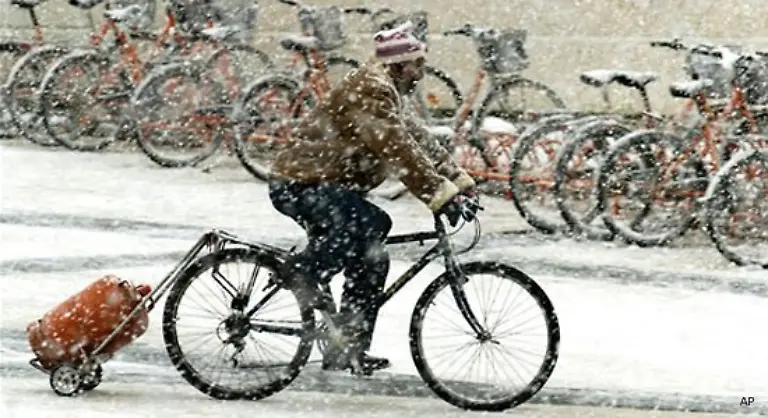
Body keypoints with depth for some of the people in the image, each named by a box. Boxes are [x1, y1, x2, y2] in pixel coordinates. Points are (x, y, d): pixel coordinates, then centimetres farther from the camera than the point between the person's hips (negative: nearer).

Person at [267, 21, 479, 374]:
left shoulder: (385, 92, 17)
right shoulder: (368, 90, -18)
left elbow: (417, 139, 16)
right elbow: (397, 150, -27)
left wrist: (459, 181, 9)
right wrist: (441, 195, -30)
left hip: (321, 185, 11)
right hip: (301, 186, -11)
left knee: (372, 262, 7)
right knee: (371, 223, -32)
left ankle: (348, 351, 11)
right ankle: (304, 270, -15)